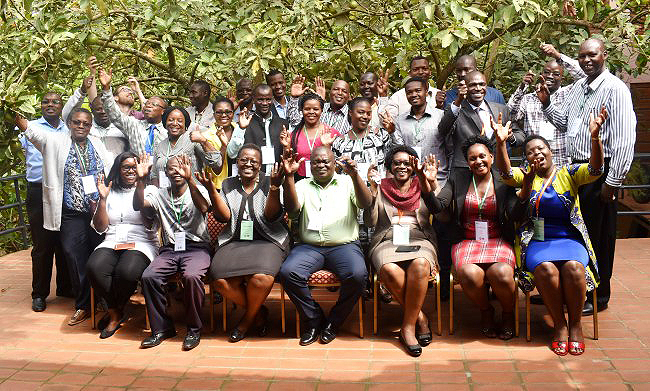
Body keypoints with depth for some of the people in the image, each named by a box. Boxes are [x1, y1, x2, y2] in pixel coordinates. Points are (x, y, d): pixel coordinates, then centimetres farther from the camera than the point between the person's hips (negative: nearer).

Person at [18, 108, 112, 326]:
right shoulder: (56, 142, 4)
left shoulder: (98, 145, 11)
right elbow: (33, 132, -10)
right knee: (75, 257, -4)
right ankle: (83, 305, 9)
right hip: (72, 215, -1)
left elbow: (109, 175, 11)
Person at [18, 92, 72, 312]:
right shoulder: (31, 128, 6)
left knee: (65, 243, 10)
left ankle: (65, 287, 24)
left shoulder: (69, 130, 14)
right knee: (42, 245, 1)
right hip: (39, 193, -3)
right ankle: (39, 294, 11)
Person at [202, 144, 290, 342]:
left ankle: (247, 319, -1)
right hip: (234, 242, 3)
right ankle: (259, 312, -1)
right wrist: (211, 190, -12)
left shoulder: (268, 183, 5)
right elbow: (224, 217, 1)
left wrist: (274, 188, -22)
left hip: (267, 242, -2)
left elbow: (271, 217, -8)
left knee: (261, 277, -34)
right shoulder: (228, 185, 13)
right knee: (220, 278, -27)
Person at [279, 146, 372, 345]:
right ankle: (314, 320, -6)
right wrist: (289, 176, -14)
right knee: (288, 272, -27)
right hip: (309, 247, 1)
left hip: (344, 245, -1)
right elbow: (292, 209, -3)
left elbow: (366, 203, -5)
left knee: (358, 275, -31)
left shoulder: (347, 182, 13)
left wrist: (354, 175, -21)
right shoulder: (302, 185, 16)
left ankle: (333, 322, -6)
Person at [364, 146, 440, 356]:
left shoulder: (422, 187, 19)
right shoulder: (381, 188, 17)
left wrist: (433, 183, -9)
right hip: (388, 242, 0)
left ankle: (408, 326, -23)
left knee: (420, 265, -36)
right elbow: (370, 221, 4)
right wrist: (373, 189, -6)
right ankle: (420, 317, -15)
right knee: (389, 271, -35)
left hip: (419, 241, 0)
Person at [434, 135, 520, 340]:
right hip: (467, 242, 1)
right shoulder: (457, 182, 11)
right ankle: (486, 311, 2)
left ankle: (508, 313, 2)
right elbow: (437, 206, -2)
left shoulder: (503, 183, 8)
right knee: (470, 275, -32)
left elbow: (515, 215, -6)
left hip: (497, 242, 0)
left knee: (501, 274, -32)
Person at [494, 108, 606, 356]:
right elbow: (505, 172, -11)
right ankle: (559, 325, -13)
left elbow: (595, 169, -11)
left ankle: (575, 324, -11)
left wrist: (595, 136, -29)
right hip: (537, 241, 0)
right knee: (546, 269, -31)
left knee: (573, 267, -32)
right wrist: (500, 143, -29)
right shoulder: (526, 177, 10)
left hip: (570, 239, 0)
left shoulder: (569, 174, 8)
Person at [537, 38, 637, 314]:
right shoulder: (578, 87, 12)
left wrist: (613, 181, -20)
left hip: (601, 171, -8)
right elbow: (564, 123, 23)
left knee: (599, 236, 2)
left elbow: (624, 139, -18)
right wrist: (546, 103, 7)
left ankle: (598, 297, 16)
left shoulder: (615, 89, -13)